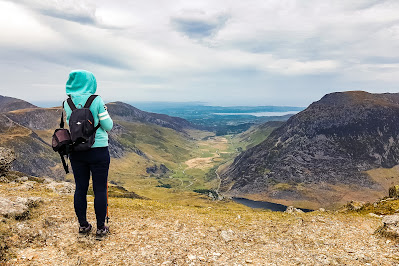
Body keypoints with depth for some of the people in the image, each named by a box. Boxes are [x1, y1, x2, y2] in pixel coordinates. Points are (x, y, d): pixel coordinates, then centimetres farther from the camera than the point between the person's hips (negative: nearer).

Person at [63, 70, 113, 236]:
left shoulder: (67, 102, 1)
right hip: (98, 151, -4)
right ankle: (101, 227, 15)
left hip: (76, 152, 4)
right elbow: (108, 126, -7)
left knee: (80, 188, 13)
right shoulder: (96, 100, -12)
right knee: (100, 189, 6)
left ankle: (83, 225, 26)